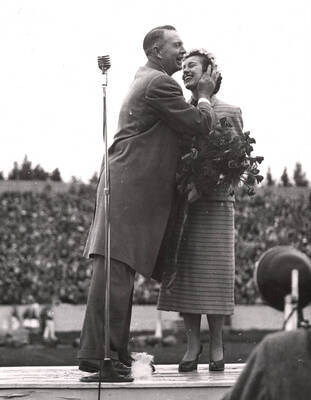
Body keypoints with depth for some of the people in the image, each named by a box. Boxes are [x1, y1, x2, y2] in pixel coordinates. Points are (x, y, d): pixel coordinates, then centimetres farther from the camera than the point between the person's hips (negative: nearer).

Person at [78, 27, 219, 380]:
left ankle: (114, 353, 13)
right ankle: (97, 354, -18)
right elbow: (200, 124, -10)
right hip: (132, 188, -11)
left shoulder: (144, 80, 24)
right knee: (114, 269, -14)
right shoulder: (159, 83, -9)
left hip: (128, 187, 11)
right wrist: (205, 94, 9)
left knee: (121, 271, 10)